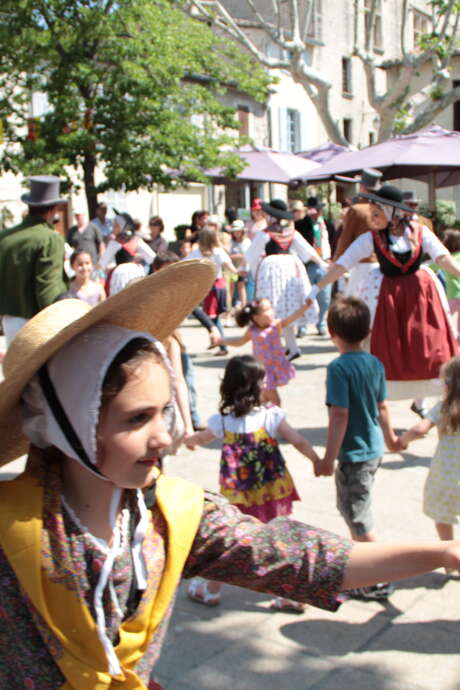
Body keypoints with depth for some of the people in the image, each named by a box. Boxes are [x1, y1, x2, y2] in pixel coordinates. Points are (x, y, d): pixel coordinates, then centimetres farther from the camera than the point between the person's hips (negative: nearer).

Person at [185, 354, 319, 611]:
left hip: (239, 497, 1)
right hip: (273, 491, 0)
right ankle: (291, 596, 21)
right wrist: (319, 462, 7)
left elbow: (200, 439, 12)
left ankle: (212, 591, 36)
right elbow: (300, 442, -11)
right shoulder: (272, 416, -13)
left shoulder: (223, 422, -8)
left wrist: (188, 440, 35)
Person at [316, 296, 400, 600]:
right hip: (374, 450, 8)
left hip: (354, 453, -8)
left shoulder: (339, 367, -21)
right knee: (350, 506, 26)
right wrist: (390, 437, 28)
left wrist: (329, 458, -17)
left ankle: (379, 581, 12)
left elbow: (340, 416, -23)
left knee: (359, 516, 4)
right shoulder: (376, 364, 2)